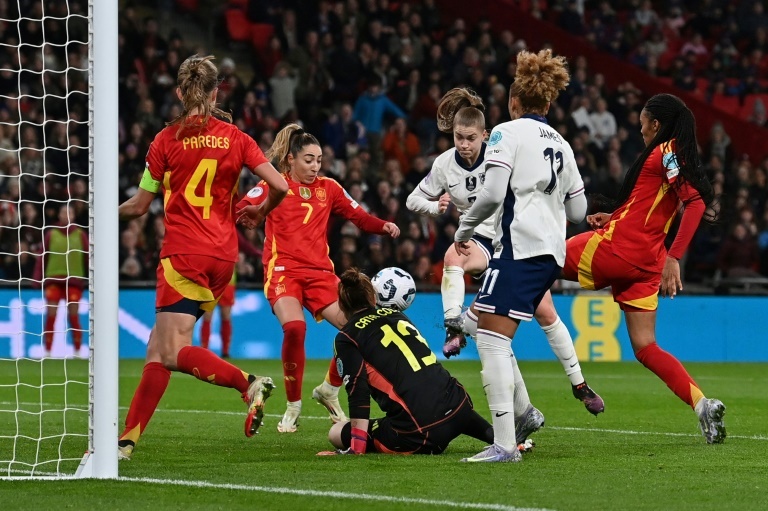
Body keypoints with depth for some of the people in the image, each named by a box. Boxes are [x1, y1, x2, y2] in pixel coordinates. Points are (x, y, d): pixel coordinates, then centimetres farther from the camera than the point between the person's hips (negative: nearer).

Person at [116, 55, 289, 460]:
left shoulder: (167, 140, -1)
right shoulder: (235, 138, 6)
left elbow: (139, 206, 4)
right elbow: (280, 187, -1)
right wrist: (259, 214, 21)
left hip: (184, 253, -5)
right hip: (223, 255, 5)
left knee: (174, 352, -9)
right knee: (159, 347, 5)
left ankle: (248, 383, -25)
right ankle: (128, 438, 1)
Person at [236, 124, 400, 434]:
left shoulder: (328, 188, 13)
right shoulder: (274, 185, 2)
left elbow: (358, 216, 12)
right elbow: (239, 209, -11)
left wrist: (384, 226, -8)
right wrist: (250, 211, -34)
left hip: (319, 272, 4)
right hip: (283, 270, -4)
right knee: (294, 327, -30)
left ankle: (329, 389, 16)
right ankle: (293, 407, -11)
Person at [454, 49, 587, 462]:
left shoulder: (508, 132, -2)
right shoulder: (560, 144, 19)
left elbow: (493, 192, -14)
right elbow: (578, 210, 20)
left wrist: (464, 228, 1)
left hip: (520, 246, -8)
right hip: (552, 251, 8)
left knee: (492, 339, -11)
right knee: (479, 324, 20)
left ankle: (504, 443, -21)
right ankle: (522, 412, 16)